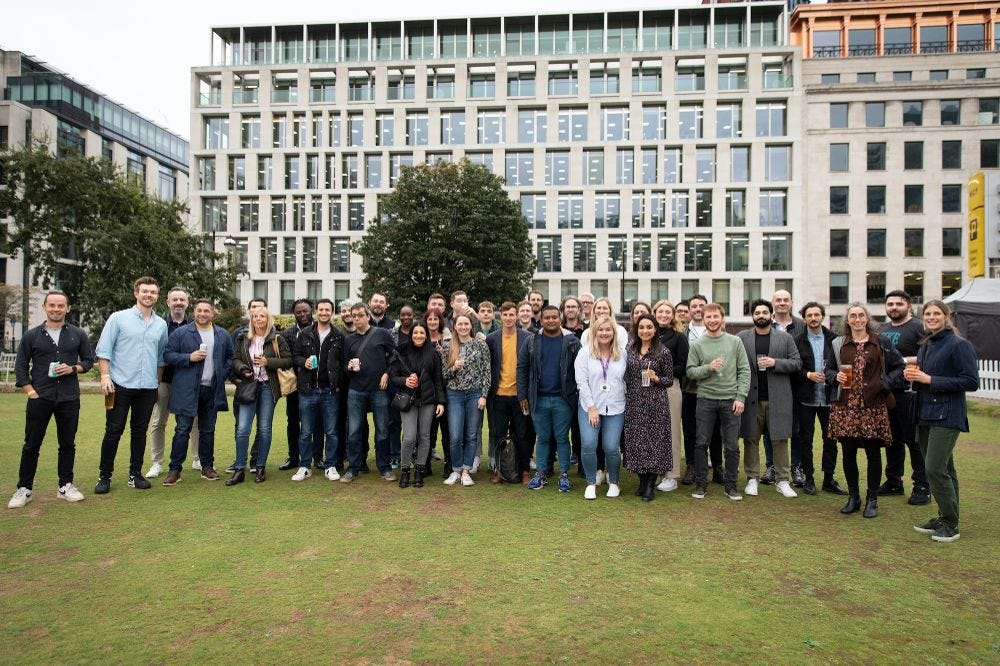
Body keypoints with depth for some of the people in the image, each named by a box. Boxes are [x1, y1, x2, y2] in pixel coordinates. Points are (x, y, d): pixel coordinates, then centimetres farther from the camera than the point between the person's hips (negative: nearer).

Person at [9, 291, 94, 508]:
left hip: (69, 399, 1)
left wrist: (73, 369, -9)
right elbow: (20, 367, 5)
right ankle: (24, 489, 17)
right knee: (31, 445, 5)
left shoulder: (78, 334, 6)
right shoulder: (31, 336, 4)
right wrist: (31, 392, -5)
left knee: (67, 443, 7)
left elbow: (88, 360, 11)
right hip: (39, 398, -1)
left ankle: (65, 486, 18)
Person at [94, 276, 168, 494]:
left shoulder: (161, 324, 9)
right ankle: (104, 476, 13)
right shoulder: (118, 318, 0)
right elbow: (103, 349, -3)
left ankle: (135, 474, 18)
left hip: (148, 387, 3)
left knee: (140, 431, 10)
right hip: (121, 385, -3)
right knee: (113, 431, 2)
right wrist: (105, 375, -11)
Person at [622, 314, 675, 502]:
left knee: (654, 441, 0)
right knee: (636, 441, 6)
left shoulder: (663, 352, -3)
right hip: (634, 403, 4)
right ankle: (642, 481, 22)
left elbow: (670, 380, 2)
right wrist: (625, 396, 8)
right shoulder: (630, 349, 8)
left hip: (655, 403, -3)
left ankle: (650, 486, 11)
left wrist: (656, 378, -16)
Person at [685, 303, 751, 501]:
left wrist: (741, 397, -6)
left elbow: (744, 371, 1)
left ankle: (731, 486, 20)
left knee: (732, 446, 6)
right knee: (701, 443, 4)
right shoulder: (697, 345, 3)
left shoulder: (735, 341, 3)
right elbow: (690, 371, -1)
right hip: (706, 399, 0)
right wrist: (709, 368, -18)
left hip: (731, 400, 0)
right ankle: (701, 484, 17)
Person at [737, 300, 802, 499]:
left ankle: (783, 480, 13)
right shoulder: (742, 338, 5)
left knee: (780, 439, 3)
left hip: (778, 398, 0)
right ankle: (752, 479, 14)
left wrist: (775, 363, -11)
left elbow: (797, 362, 5)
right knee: (751, 439, 5)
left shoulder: (785, 338, 8)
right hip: (751, 397, 0)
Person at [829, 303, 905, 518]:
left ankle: (872, 500, 17)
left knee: (873, 453, 4)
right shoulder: (838, 344, 10)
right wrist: (836, 377, -5)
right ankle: (853, 497, 19)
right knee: (848, 453, 6)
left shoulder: (881, 343, 5)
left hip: (873, 406, -2)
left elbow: (899, 366, 7)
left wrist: (886, 384, -6)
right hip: (846, 406, 2)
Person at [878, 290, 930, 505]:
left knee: (914, 440, -2)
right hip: (885, 391, 7)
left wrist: (905, 360, -20)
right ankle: (893, 482, 25)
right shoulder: (882, 329, 16)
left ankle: (922, 487, 8)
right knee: (893, 439, 15)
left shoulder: (917, 327, -6)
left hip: (907, 392, -7)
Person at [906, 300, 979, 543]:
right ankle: (944, 518, 23)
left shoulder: (959, 345, -10)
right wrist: (913, 376, 2)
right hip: (925, 414, 8)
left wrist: (929, 379, -18)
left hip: (946, 416, -8)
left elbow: (971, 381, -16)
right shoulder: (925, 346, 14)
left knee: (935, 469, -11)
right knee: (943, 470, 15)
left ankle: (950, 524, 4)